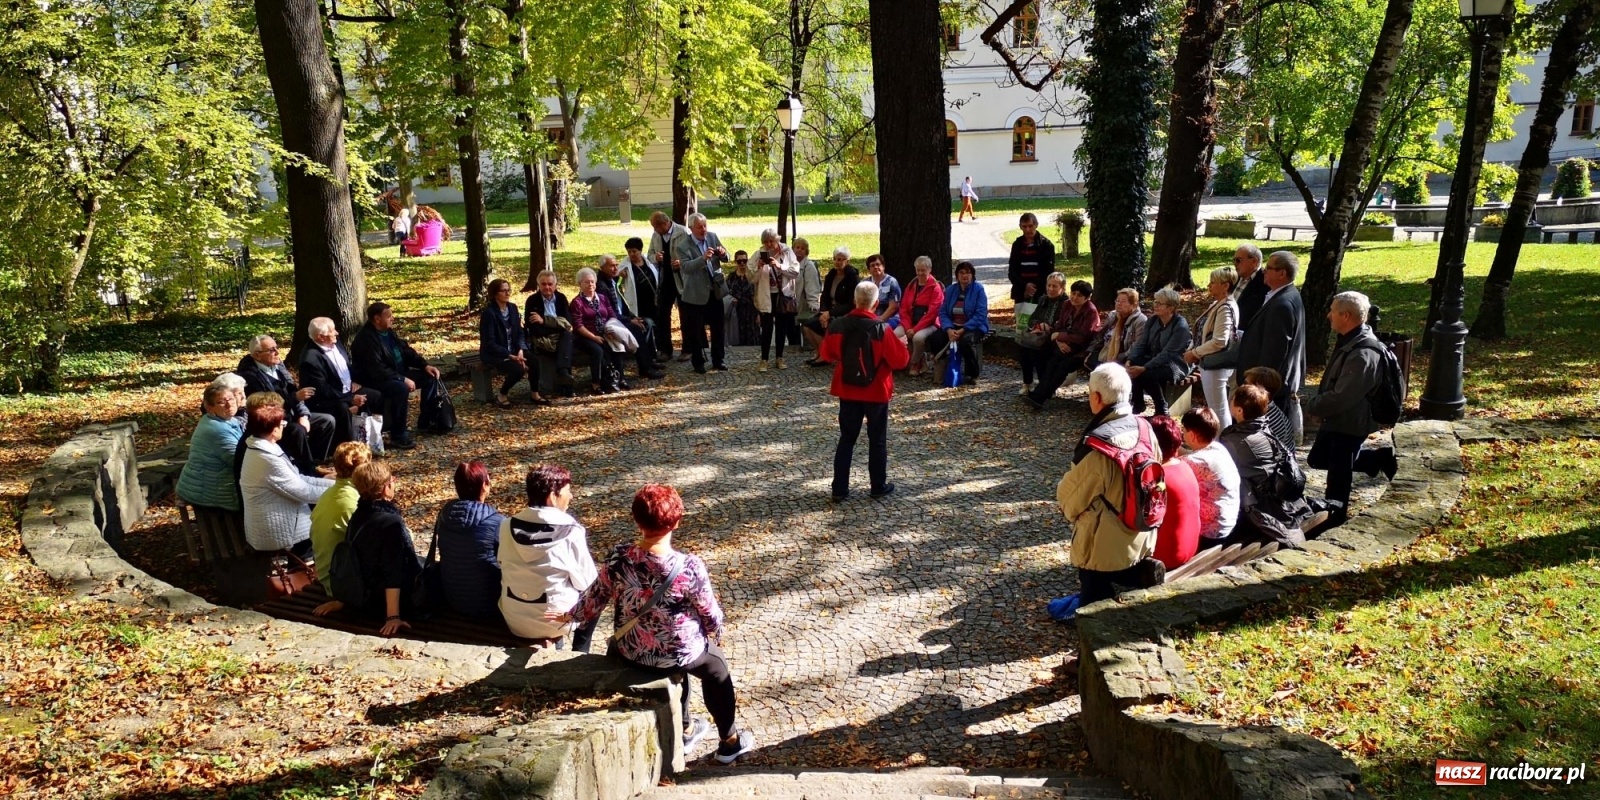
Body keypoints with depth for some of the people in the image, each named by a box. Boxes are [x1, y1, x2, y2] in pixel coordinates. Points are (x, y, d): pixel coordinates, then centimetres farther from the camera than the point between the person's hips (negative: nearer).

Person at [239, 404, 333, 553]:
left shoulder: (257, 449, 4)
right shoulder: (269, 459, -26)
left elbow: (297, 479, 8)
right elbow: (303, 492, -20)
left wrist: (335, 484, 4)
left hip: (268, 527, 9)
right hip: (276, 533, -9)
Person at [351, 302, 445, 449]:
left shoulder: (388, 331, 6)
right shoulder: (366, 339, -23)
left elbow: (406, 351, 15)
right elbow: (377, 370, -30)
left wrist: (425, 365, 1)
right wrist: (403, 379, -30)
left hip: (397, 374, 10)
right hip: (375, 381, -10)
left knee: (431, 377, 3)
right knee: (401, 388, -38)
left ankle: (425, 421, 13)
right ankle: (398, 435, -26)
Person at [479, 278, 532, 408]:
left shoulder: (512, 307, 4)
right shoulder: (488, 313, -17)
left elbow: (519, 332, 7)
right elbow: (489, 343, -20)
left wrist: (520, 350, -12)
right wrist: (510, 356, -24)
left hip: (513, 350, 7)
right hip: (493, 354, -6)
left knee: (536, 361, -19)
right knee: (518, 369, -30)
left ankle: (535, 394, -1)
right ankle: (502, 396, -6)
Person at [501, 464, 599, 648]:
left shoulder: (508, 525, -6)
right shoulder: (572, 531, -19)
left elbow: (508, 572, 7)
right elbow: (585, 582, -10)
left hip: (513, 619, 4)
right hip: (554, 621, -4)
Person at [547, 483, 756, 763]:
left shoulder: (619, 558, -19)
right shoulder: (690, 566, -28)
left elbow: (595, 598, -3)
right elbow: (711, 615, -14)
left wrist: (568, 616, 17)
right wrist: (714, 630, 10)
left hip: (631, 652, 4)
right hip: (677, 653, -4)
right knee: (716, 664, 30)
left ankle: (685, 729, 50)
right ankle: (730, 742, 41)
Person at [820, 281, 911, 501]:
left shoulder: (837, 326, -8)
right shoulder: (881, 329, -19)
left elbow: (825, 354, 7)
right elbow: (900, 360, -12)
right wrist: (902, 347, 8)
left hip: (847, 391, 3)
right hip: (876, 392, -3)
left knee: (846, 439, 12)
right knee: (877, 440, 11)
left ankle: (839, 489, 13)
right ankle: (879, 487, 20)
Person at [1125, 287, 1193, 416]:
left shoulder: (1180, 327, -19)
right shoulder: (1152, 321, 5)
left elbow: (1167, 354, -25)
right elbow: (1141, 344, 2)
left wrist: (1144, 368, -33)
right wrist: (1130, 361, -18)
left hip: (1175, 365, -7)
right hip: (1154, 360, 7)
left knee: (1146, 374, -32)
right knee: (1132, 368, -22)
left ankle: (1162, 410, -11)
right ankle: (1138, 405, -5)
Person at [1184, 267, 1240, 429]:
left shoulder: (1225, 308, -19)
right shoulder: (1218, 304, 10)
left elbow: (1219, 341, -25)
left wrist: (1195, 353, -16)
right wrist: (1193, 350, 1)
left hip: (1216, 364, -10)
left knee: (1218, 409, 0)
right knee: (1219, 408, 18)